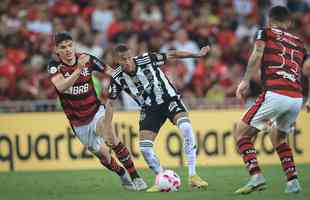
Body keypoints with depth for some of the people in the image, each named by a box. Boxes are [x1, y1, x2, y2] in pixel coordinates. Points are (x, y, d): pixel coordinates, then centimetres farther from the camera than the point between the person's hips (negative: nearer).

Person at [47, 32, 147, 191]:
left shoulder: (88, 59, -10)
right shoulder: (54, 66, -14)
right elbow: (61, 87, -34)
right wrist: (79, 69, -46)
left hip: (96, 111, -1)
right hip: (78, 123, 1)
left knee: (111, 139, -27)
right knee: (103, 155, 3)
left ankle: (135, 178, -21)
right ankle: (123, 177, 33)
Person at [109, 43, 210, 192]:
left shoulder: (146, 60, -22)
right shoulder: (117, 78, -15)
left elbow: (171, 55, -10)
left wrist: (197, 54, -8)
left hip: (169, 98, -2)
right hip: (149, 109, 3)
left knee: (186, 128, -29)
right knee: (144, 148, -12)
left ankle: (192, 176, -20)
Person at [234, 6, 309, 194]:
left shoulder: (265, 33, 13)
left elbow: (257, 55, -6)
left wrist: (245, 81, -9)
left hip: (274, 94, -5)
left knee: (241, 133, 6)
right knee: (278, 137, 30)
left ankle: (256, 177, -11)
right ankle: (293, 181, 17)